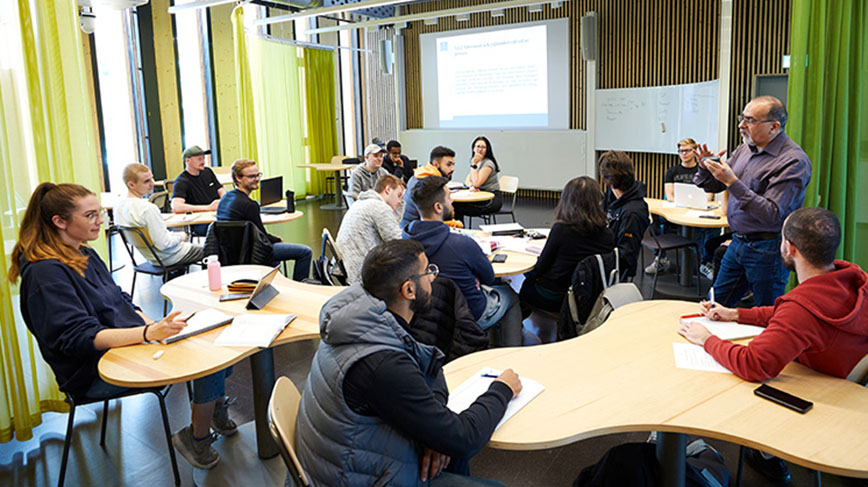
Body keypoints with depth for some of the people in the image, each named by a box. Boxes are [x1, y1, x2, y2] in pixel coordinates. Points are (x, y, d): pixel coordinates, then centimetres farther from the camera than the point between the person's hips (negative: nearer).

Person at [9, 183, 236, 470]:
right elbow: (80, 338, -25)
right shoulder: (46, 273, -18)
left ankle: (218, 408, 17)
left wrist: (153, 325, -2)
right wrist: (149, 333, -36)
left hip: (129, 342, 9)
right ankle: (197, 436, -4)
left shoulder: (85, 255, 11)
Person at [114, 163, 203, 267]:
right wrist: (181, 236, -10)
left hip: (149, 256, 8)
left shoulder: (119, 207, -5)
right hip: (167, 258, -8)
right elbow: (164, 244, -30)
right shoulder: (149, 209, -32)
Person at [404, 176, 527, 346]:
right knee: (511, 296, 25)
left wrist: (470, 277, -4)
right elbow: (489, 277, -14)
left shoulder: (406, 238, -14)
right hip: (472, 315, -6)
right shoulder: (462, 244, -34)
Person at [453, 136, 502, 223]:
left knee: (458, 209, -27)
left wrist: (474, 164, -17)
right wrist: (471, 186, -15)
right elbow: (467, 180, 9)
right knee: (456, 203, -14)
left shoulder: (488, 163, -14)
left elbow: (476, 183, -23)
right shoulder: (477, 162, 13)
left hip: (493, 200, -8)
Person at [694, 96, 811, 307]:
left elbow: (772, 214, -25)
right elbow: (712, 186, 14)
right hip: (738, 242, 7)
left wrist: (732, 182, -26)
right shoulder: (745, 148, 7)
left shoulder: (793, 161, -17)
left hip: (768, 249, -7)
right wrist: (706, 168, -8)